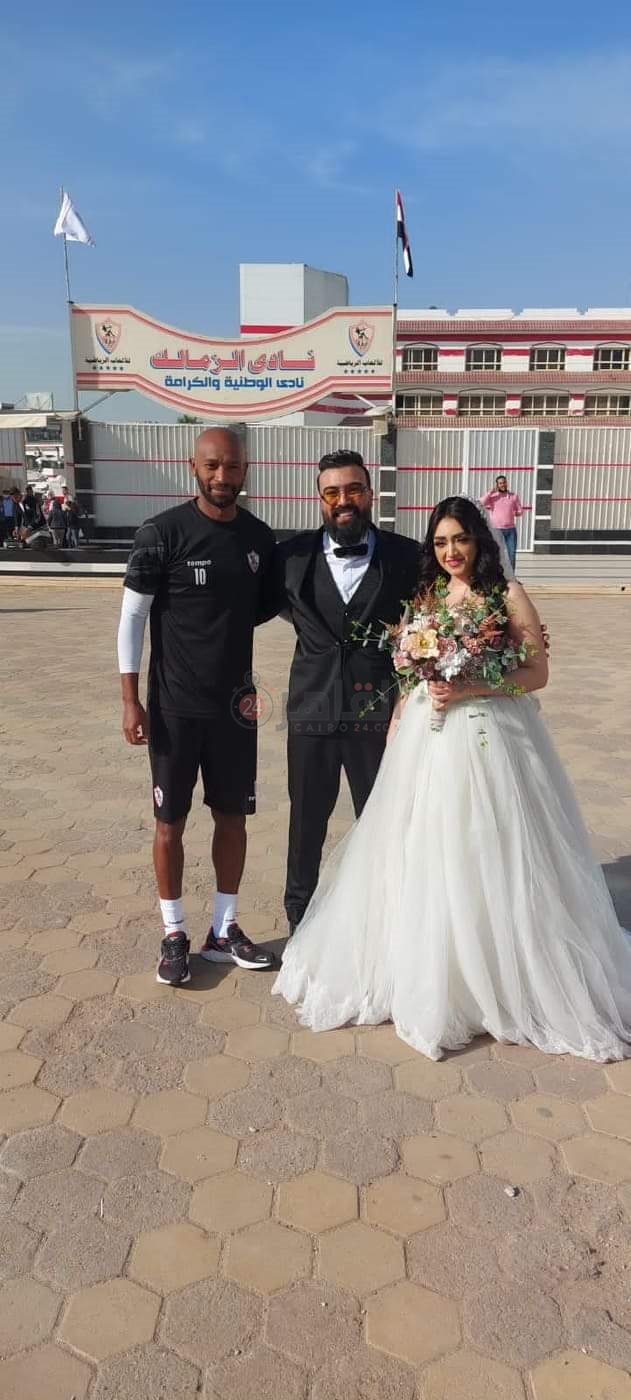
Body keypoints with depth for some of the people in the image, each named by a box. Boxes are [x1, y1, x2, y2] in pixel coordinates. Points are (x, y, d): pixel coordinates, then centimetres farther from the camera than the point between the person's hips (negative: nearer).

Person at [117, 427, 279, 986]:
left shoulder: (260, 538, 1)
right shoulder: (163, 533, -10)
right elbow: (132, 616, -7)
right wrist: (131, 700, -11)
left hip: (234, 703, 4)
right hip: (174, 704, -4)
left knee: (233, 814, 11)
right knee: (171, 820, 6)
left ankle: (224, 930, 27)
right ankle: (174, 934, 23)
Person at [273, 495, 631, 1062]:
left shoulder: (508, 595, -3)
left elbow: (537, 672, -8)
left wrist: (466, 690, -17)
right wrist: (396, 733, 7)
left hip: (489, 741, -4)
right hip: (424, 741, 4)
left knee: (487, 858, 2)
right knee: (422, 858, 8)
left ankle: (510, 980, 21)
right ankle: (427, 976, 25)